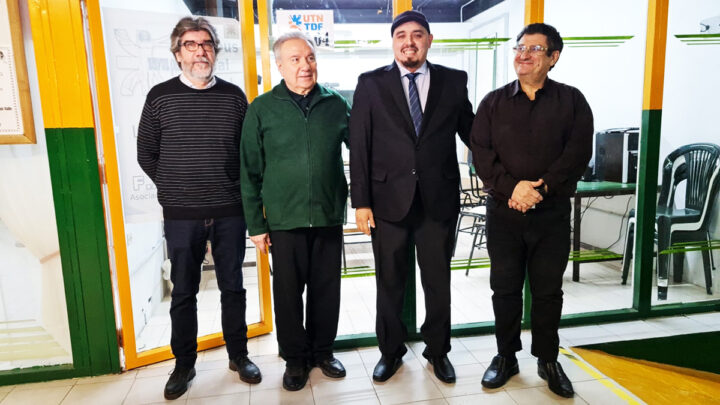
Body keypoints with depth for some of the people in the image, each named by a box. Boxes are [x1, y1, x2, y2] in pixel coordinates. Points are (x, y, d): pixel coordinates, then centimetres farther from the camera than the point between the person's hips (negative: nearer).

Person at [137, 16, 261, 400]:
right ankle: (184, 364, 27)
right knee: (183, 292, 10)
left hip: (229, 211, 1)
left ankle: (239, 355, 28)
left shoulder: (233, 95, 3)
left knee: (232, 287, 12)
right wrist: (174, 187, 4)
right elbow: (146, 154, 7)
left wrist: (240, 190, 3)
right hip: (181, 214, 0)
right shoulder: (160, 96, 1)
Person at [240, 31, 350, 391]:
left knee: (326, 289, 12)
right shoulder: (262, 109, -1)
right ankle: (294, 359, 29)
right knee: (288, 291, 10)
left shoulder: (336, 104, 3)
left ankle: (322, 351, 33)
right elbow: (250, 171, 0)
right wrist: (256, 224, -2)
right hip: (285, 220, -1)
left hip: (329, 216, 2)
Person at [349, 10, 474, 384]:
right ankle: (390, 351, 33)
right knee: (389, 282, 12)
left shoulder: (454, 81, 4)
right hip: (389, 199, -1)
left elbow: (470, 131, 11)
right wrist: (360, 201, -6)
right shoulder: (371, 84, 0)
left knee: (438, 281, 13)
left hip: (439, 199, 1)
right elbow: (359, 146, -2)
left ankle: (438, 350, 35)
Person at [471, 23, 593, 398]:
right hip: (503, 212, 1)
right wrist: (512, 187, -17)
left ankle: (547, 359, 28)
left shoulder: (571, 101, 4)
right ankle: (506, 357, 26)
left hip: (552, 213, 0)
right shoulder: (493, 102, 6)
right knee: (505, 288, 9)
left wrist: (540, 188, -18)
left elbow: (578, 153, -6)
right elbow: (481, 153, -3)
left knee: (548, 290, 10)